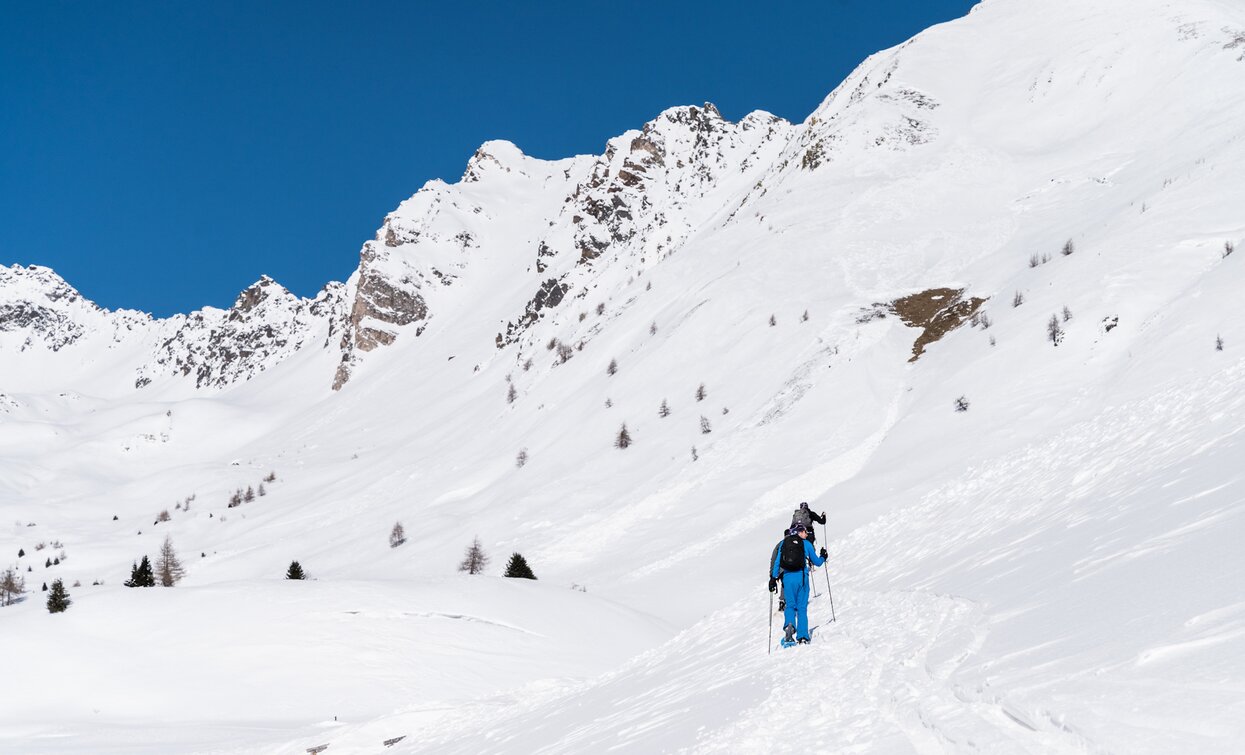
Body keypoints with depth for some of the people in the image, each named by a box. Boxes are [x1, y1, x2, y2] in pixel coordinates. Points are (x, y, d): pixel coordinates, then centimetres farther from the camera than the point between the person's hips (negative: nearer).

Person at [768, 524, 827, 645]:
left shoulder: (783, 543, 11)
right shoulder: (806, 544, 6)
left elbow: (777, 562, 8)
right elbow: (817, 562, 14)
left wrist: (773, 578, 11)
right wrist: (823, 557, 35)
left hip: (787, 577, 1)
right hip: (802, 577, -1)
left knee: (790, 605, 9)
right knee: (802, 607, 6)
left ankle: (789, 624, -22)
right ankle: (802, 637, -1)